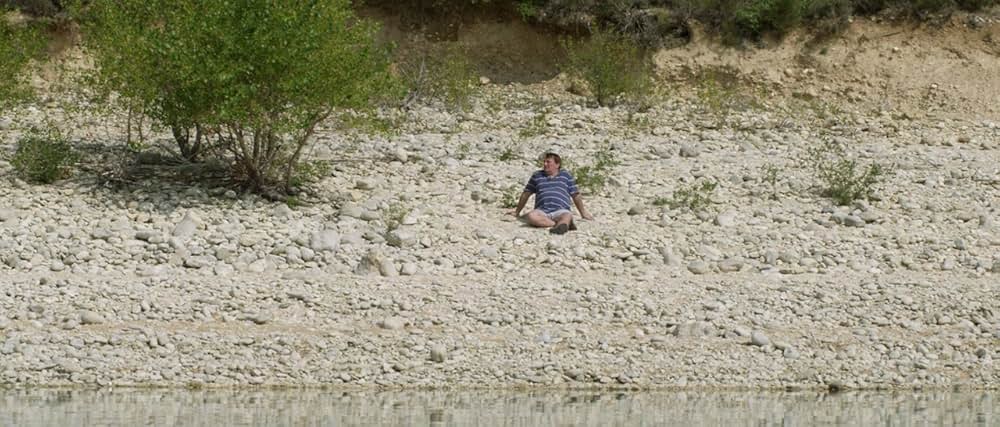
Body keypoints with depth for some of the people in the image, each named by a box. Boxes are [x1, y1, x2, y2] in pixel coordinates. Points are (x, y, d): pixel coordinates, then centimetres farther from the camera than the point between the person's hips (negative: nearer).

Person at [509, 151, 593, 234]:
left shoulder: (566, 176, 19)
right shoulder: (537, 176, 23)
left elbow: (575, 196, 23)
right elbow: (526, 194, 29)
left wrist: (583, 212, 25)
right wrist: (517, 212, 33)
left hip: (560, 211, -1)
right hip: (542, 211, 1)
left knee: (567, 216, -38)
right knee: (530, 216, -37)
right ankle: (562, 225, -45)